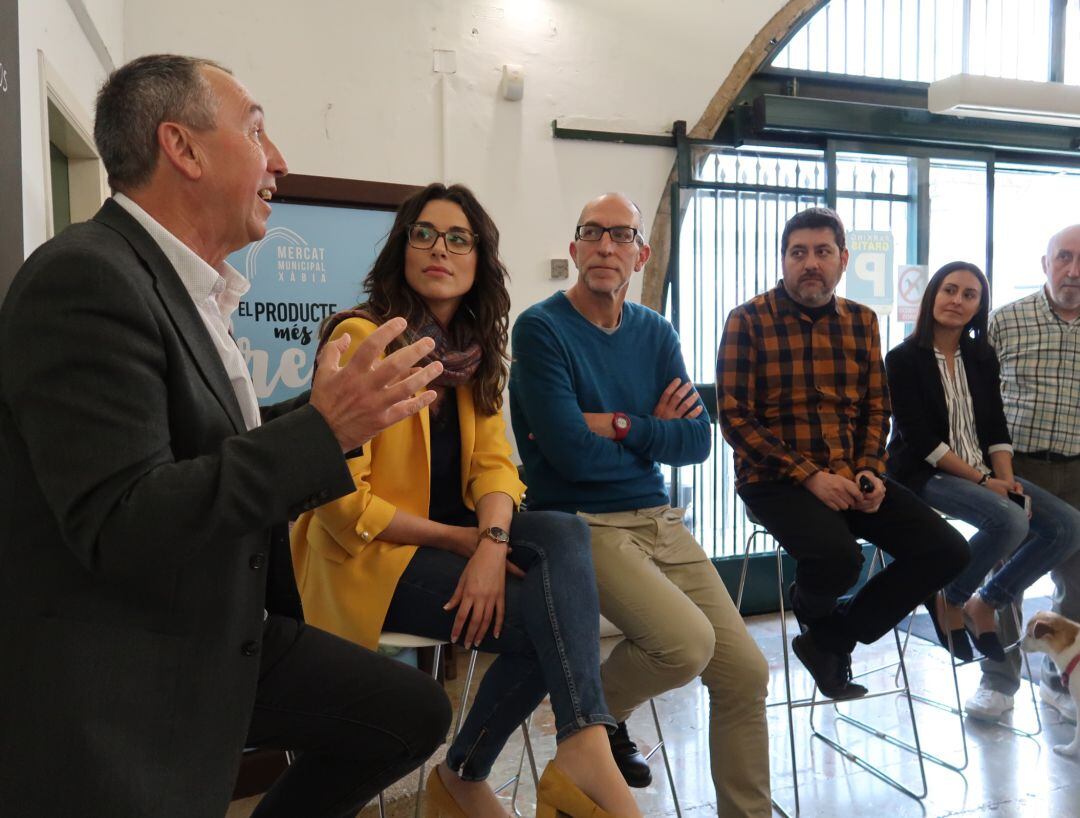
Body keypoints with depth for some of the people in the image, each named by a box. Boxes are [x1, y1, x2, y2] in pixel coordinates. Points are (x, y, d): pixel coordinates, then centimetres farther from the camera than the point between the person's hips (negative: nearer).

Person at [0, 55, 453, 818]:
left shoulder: (186, 288, 9)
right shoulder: (86, 278, -21)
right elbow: (122, 525, -27)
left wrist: (331, 412, 8)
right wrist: (322, 431, -26)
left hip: (216, 640, 9)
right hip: (107, 697, -9)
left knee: (412, 712, 10)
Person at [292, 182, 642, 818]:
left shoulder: (475, 350, 6)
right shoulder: (362, 337, -15)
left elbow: (494, 461, -3)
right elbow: (345, 503, -19)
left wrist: (493, 542, -24)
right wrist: (459, 538, -14)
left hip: (452, 537, 6)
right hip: (370, 557, -6)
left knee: (563, 533, -21)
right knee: (546, 613, -23)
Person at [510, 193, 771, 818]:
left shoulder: (656, 333, 9)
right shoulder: (542, 328, -8)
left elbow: (697, 440, 1)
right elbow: (571, 454, -17)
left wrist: (618, 426, -11)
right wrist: (654, 432, -3)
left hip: (659, 519, 6)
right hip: (583, 524, -6)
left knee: (745, 671, -1)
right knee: (688, 641, -25)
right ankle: (598, 713, 8)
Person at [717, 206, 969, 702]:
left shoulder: (862, 321, 12)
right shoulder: (749, 321, -5)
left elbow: (876, 409, 15)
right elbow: (735, 419, -10)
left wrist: (870, 472, -5)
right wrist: (809, 477, -17)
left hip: (848, 476, 6)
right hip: (775, 480, -5)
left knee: (947, 550, -9)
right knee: (838, 556, -32)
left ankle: (832, 640, 10)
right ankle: (811, 612, 10)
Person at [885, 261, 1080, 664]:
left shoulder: (982, 357, 13)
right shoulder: (904, 359, -6)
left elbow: (995, 429, 9)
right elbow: (919, 439, -13)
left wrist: (1006, 479, -9)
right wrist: (982, 481, -16)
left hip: (983, 473, 7)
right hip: (924, 476, -7)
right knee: (1011, 521, -30)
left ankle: (985, 604, 6)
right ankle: (949, 601, -4)